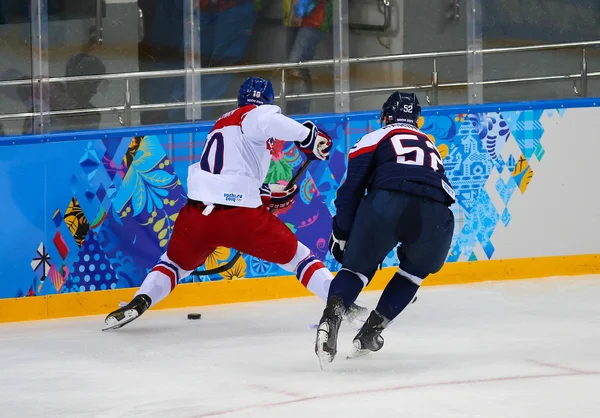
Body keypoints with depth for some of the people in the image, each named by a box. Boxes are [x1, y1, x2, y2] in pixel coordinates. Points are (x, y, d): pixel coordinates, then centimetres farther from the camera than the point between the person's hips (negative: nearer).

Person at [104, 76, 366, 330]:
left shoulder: (221, 124, 29)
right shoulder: (254, 116, 4)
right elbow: (267, 119, -22)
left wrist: (267, 196, 32)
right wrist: (307, 136, -18)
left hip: (198, 213, 5)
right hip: (240, 214, -5)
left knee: (177, 262, 29)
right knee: (296, 256, 10)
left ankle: (138, 303, 11)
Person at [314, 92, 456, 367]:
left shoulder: (375, 139, 25)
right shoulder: (430, 147, 41)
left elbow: (352, 189, 12)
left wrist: (341, 234, 17)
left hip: (388, 202, -3)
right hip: (436, 214, 3)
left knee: (358, 266, 15)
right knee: (415, 270, 31)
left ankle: (332, 315, -12)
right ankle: (373, 328, 23)